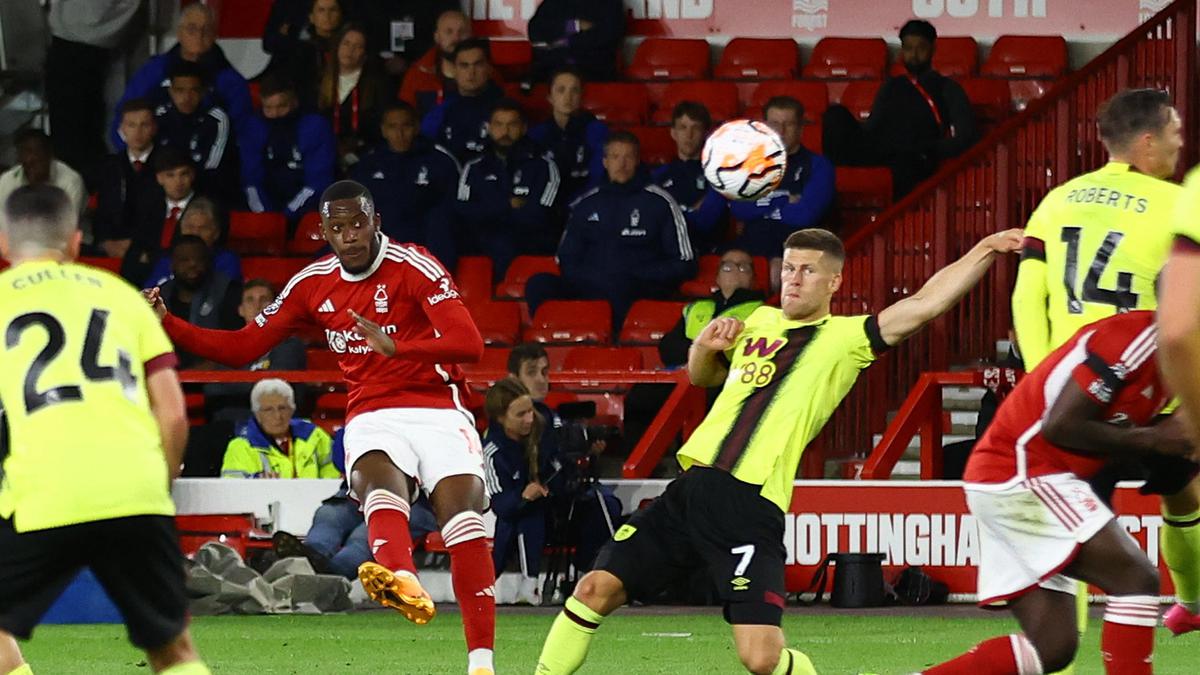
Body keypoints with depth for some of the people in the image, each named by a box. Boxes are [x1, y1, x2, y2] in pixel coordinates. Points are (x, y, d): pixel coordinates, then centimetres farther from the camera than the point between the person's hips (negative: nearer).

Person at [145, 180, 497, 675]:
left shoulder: (414, 268, -7)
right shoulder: (312, 285, 8)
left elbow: (469, 344, -19)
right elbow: (241, 348, 14)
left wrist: (397, 347, -35)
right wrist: (166, 323, 2)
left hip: (438, 410, -2)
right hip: (372, 417, 2)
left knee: (464, 522, -21)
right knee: (379, 481, -33)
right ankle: (403, 583, -67)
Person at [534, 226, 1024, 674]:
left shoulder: (845, 338, 3)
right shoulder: (760, 321, 20)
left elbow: (923, 304, -9)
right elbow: (701, 376, 37)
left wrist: (984, 251, -18)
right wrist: (706, 345, 15)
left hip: (750, 510, -5)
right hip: (690, 490, 5)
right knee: (595, 590, -1)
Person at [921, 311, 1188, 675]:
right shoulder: (1134, 337, -15)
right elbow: (1061, 425, -18)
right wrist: (1152, 440, -12)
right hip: (1022, 476, -10)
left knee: (1052, 646, 5)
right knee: (1136, 579, -14)